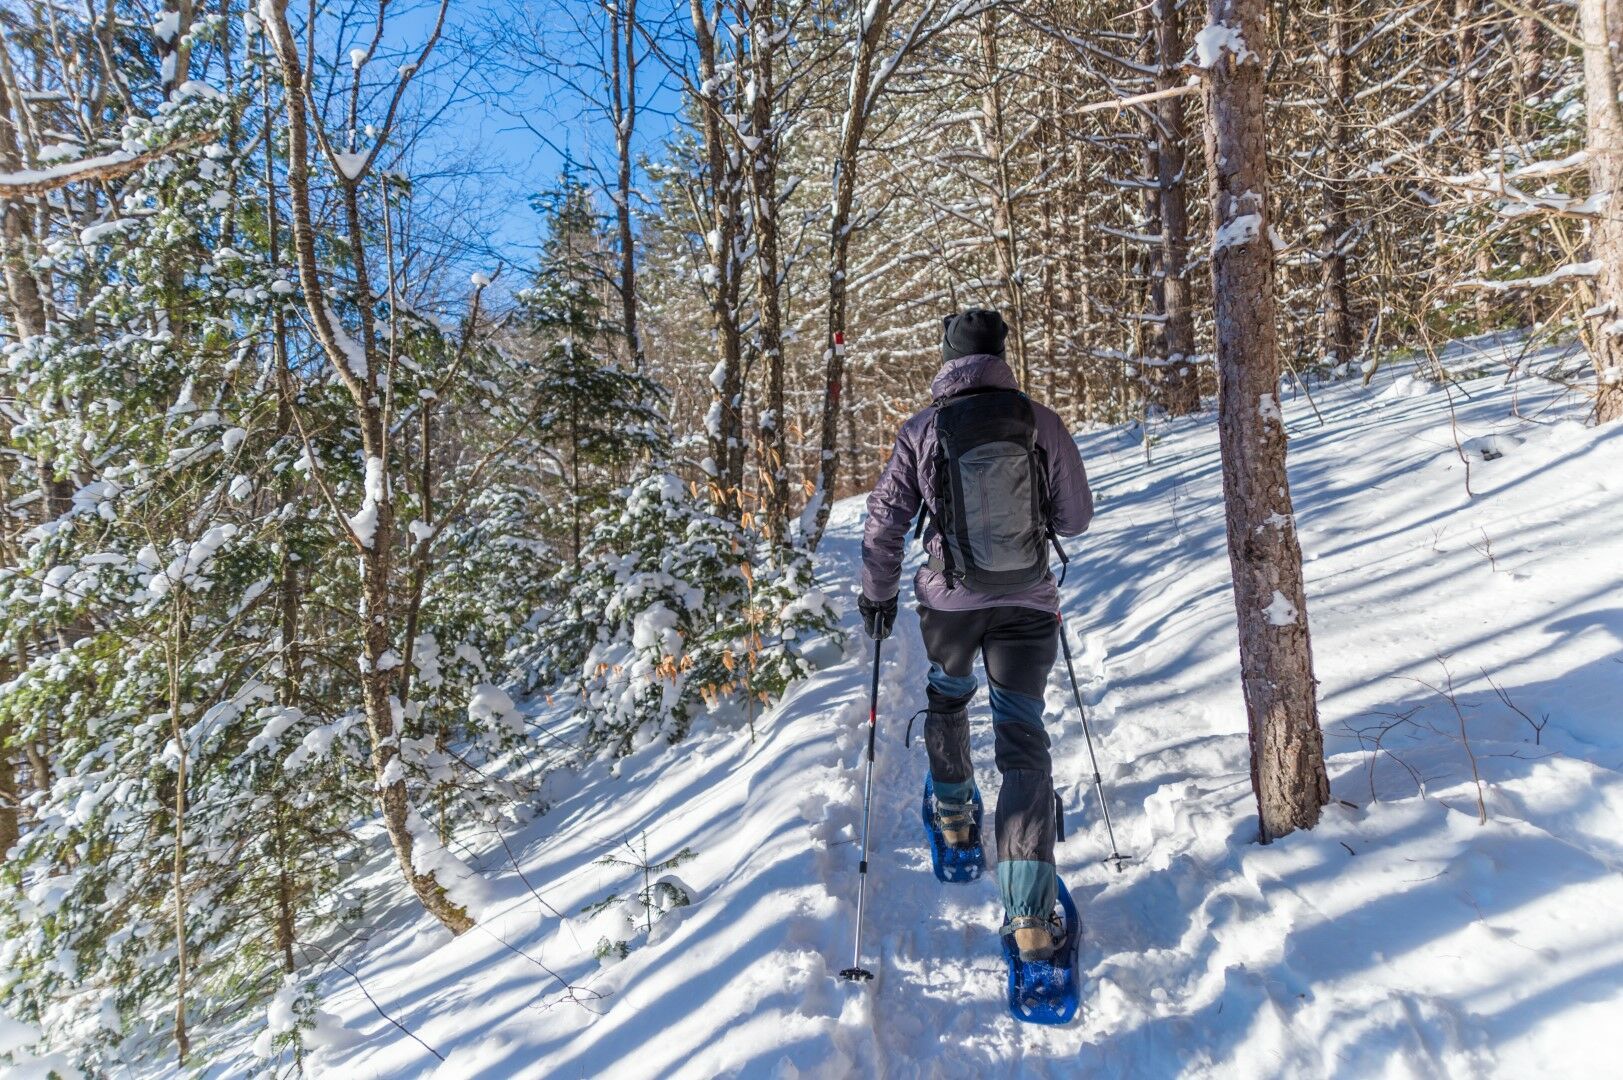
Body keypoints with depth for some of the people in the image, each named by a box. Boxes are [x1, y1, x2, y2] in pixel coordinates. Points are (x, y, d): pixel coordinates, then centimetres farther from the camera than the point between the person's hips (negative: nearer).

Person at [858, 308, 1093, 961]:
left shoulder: (922, 429, -8)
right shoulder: (1041, 421, -6)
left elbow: (885, 520, -3)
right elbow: (1076, 518, 2)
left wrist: (877, 593, 11)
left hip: (949, 602, 0)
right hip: (1030, 604, 0)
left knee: (947, 698, 30)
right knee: (1023, 736, 3)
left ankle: (954, 815, 47)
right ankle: (1030, 913, -2)